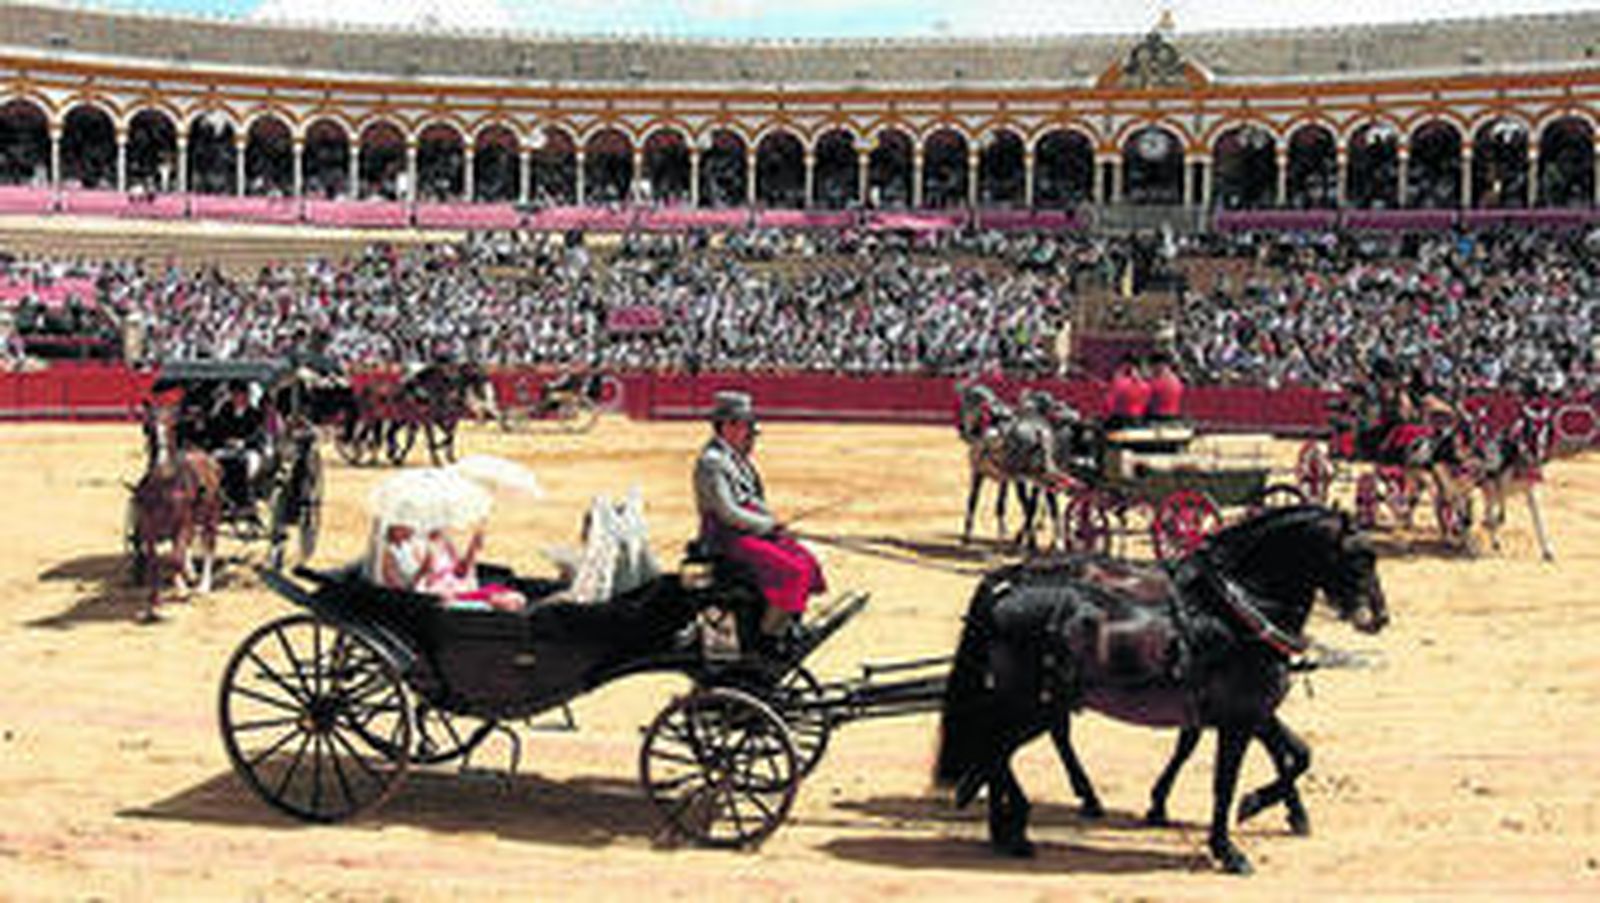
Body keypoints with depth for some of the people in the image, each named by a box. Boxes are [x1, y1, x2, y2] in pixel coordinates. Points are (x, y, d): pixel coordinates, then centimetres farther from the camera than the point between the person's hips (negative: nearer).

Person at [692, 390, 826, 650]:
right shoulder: (711, 462, -17)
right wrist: (768, 524, -13)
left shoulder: (736, 457, 14)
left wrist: (771, 520, 5)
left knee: (807, 562, 3)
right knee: (791, 570, -22)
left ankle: (788, 626, 11)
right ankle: (769, 636, -12)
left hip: (755, 529, 10)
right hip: (727, 538, -10)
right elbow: (728, 513, -21)